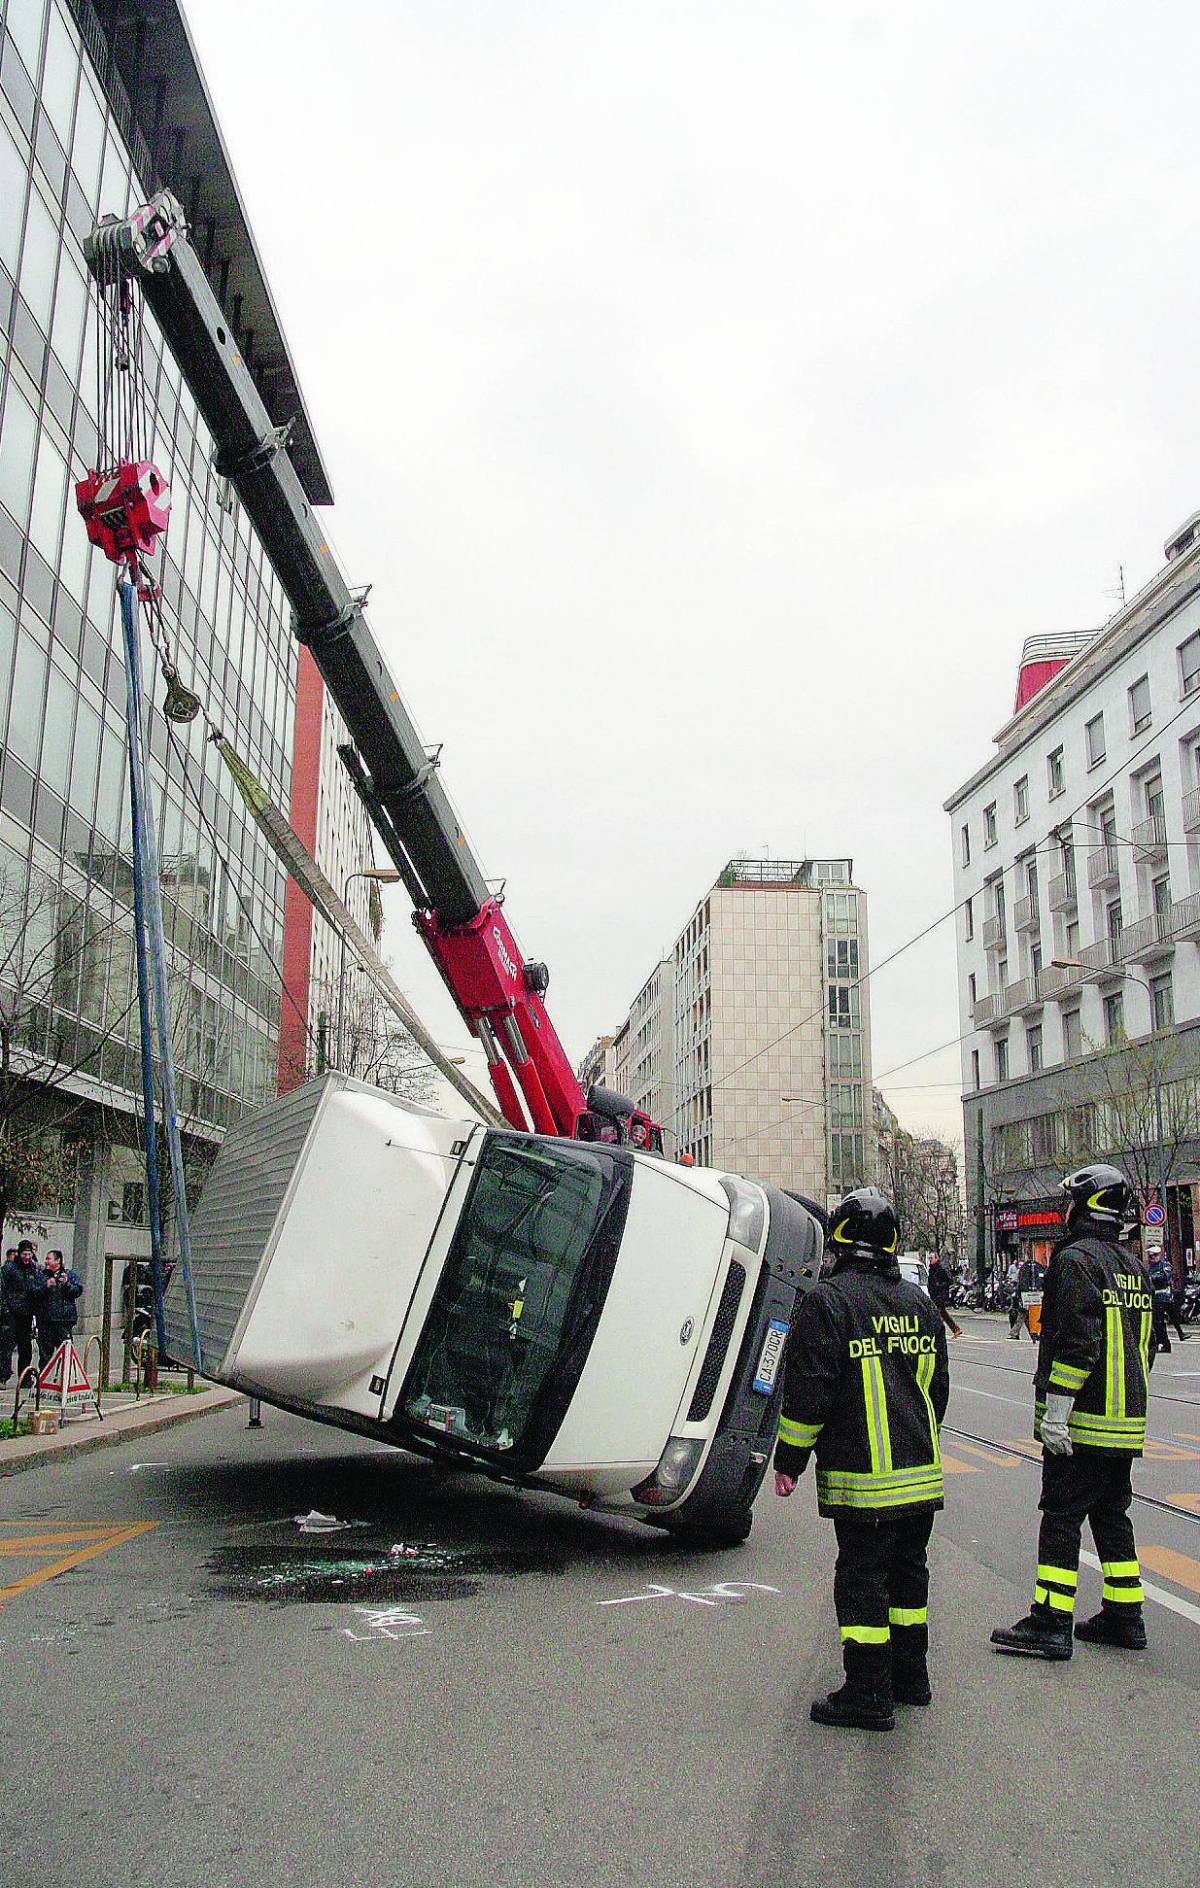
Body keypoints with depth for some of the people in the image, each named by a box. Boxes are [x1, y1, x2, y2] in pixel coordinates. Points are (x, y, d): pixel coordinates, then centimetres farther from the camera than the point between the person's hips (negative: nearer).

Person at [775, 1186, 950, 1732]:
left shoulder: (828, 1299, -13)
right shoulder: (918, 1301, 11)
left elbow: (807, 1390, -14)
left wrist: (789, 1460, -5)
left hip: (862, 1478, -7)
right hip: (921, 1472, 7)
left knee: (861, 1579, 1)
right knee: (907, 1572, 18)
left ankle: (869, 1694, 5)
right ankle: (910, 1673, 29)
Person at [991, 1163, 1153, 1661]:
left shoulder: (1076, 1259, -14)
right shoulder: (1135, 1267, 14)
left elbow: (1076, 1343, -22)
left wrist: (1056, 1410, -20)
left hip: (1083, 1419, -8)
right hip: (1127, 1422, 9)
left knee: (1061, 1518, -3)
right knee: (1112, 1516, 17)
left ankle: (1050, 1624, -2)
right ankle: (1124, 1616, 21)